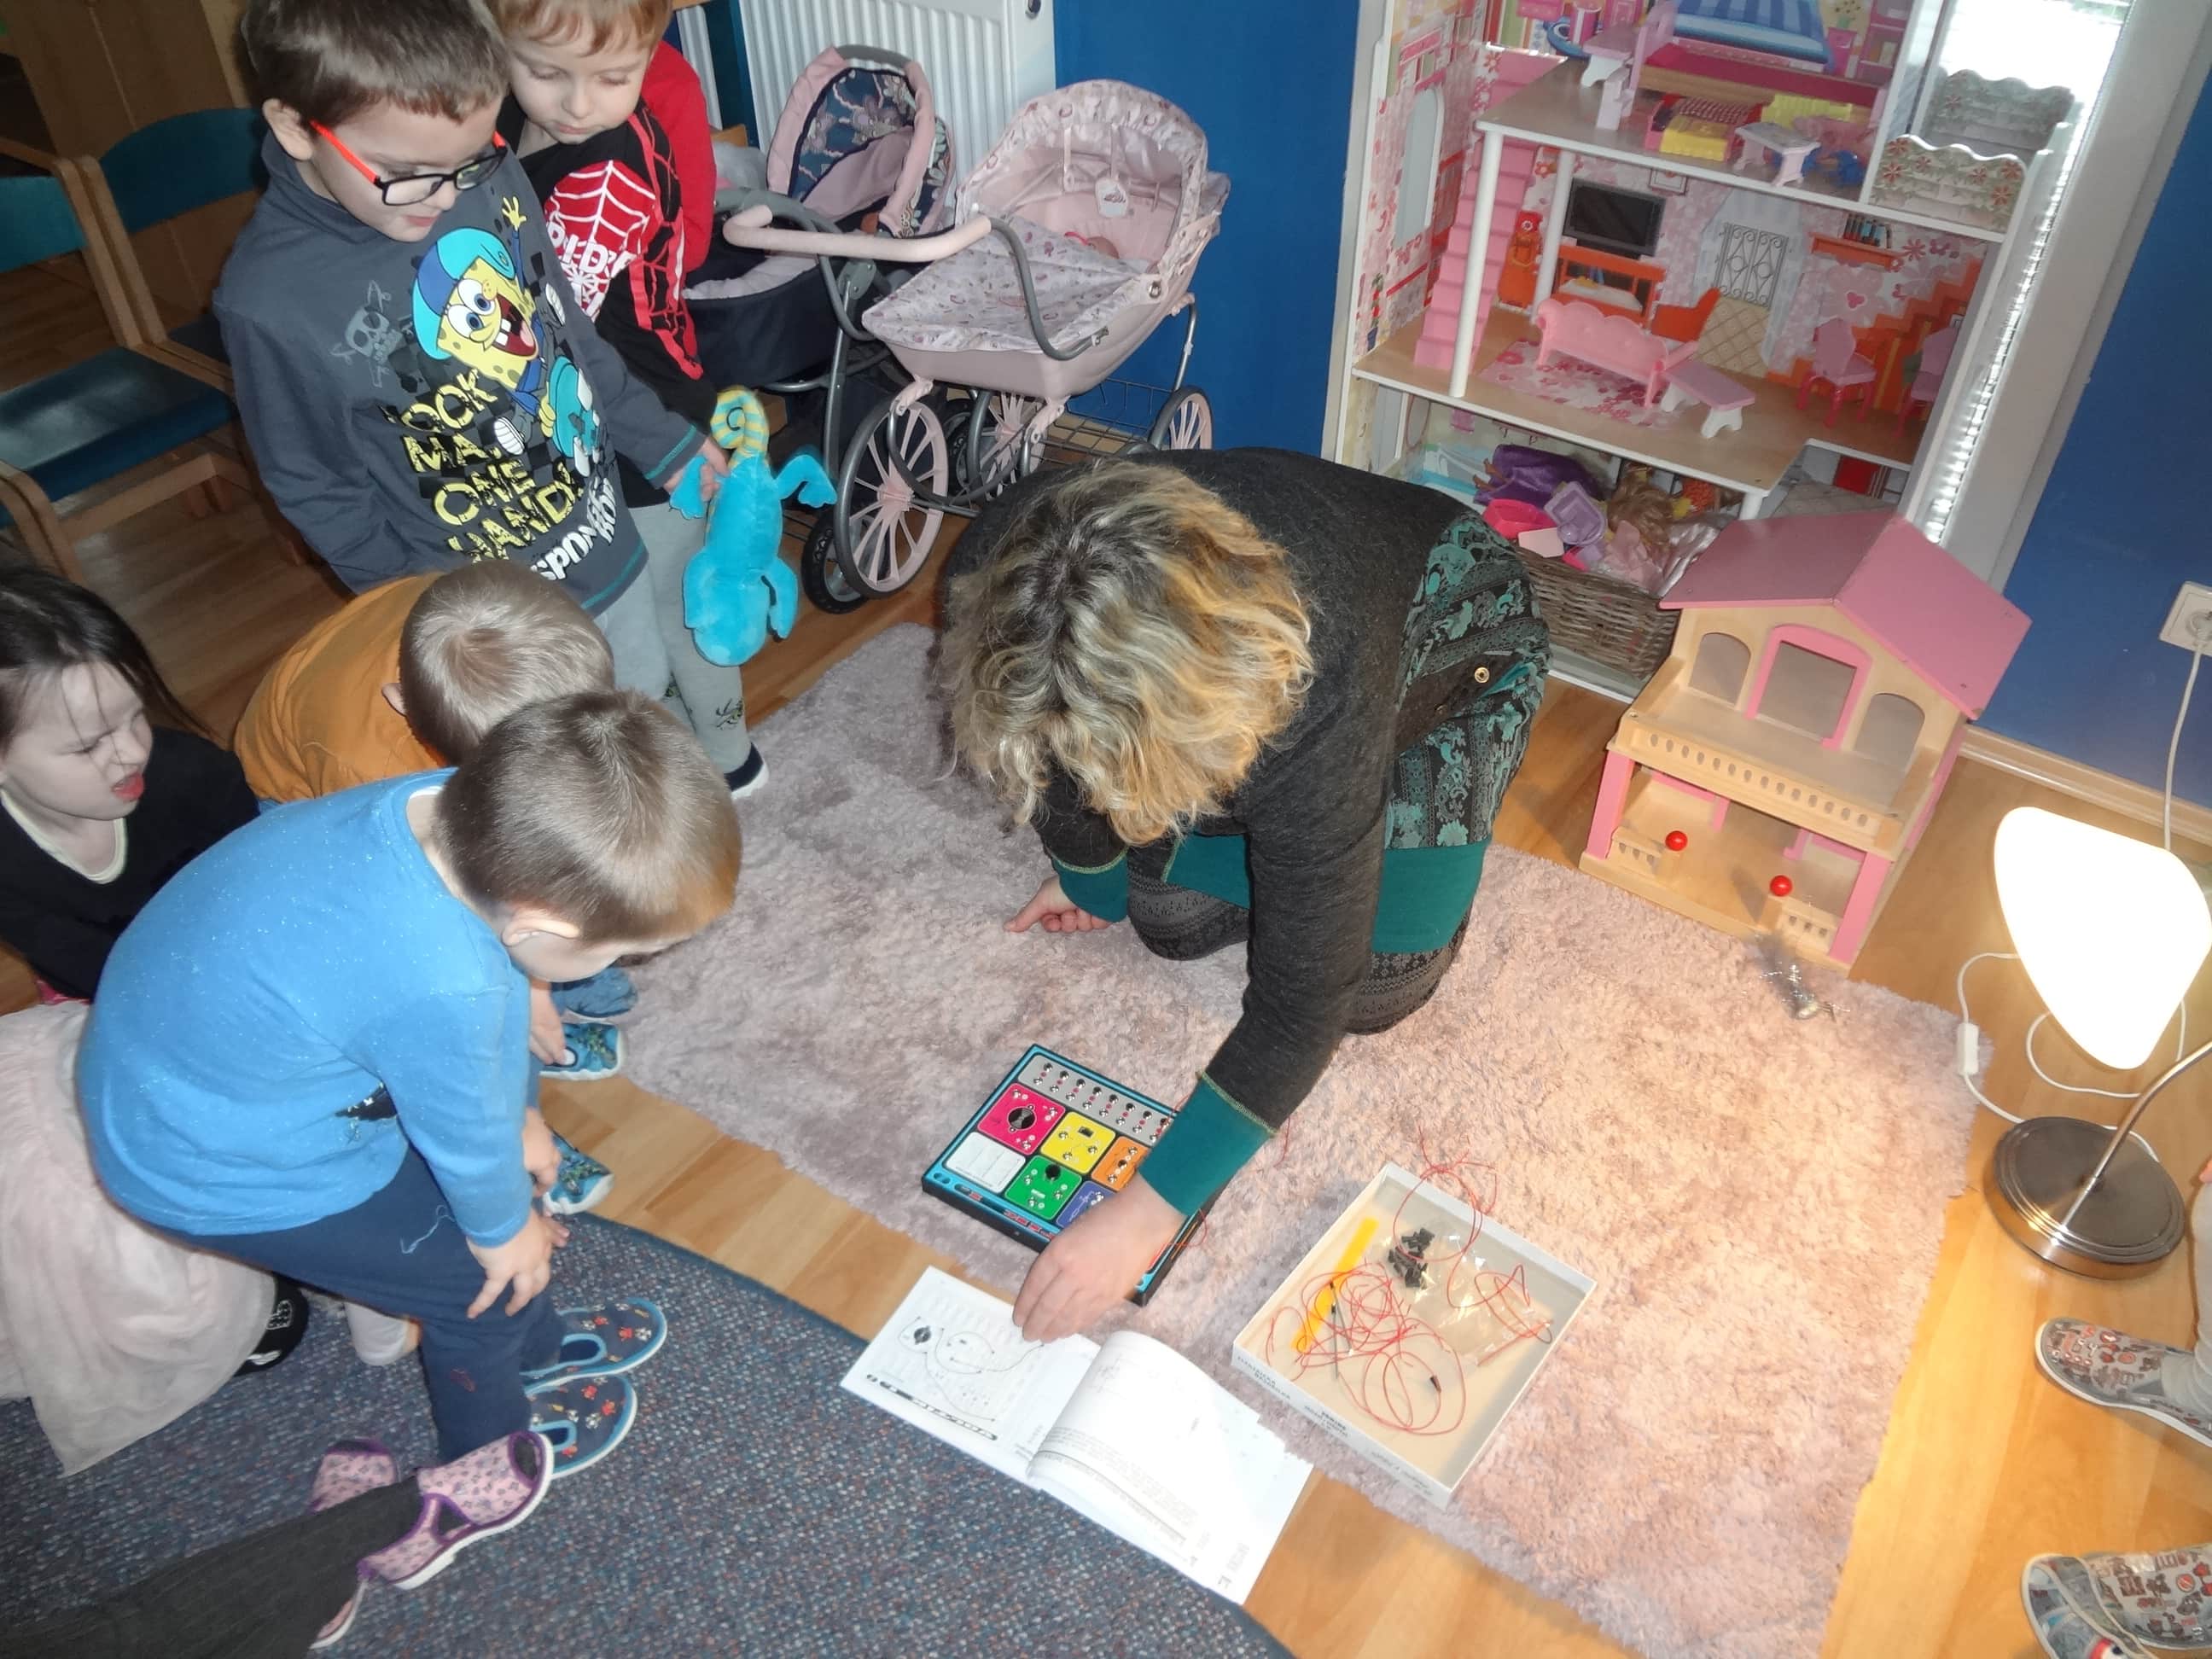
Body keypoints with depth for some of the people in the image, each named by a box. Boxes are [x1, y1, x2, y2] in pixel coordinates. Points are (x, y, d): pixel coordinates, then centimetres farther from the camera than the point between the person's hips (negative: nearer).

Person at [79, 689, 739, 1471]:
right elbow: (465, 1136, -20)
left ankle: (534, 1341, 48)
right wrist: (507, 1227, 1)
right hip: (225, 1167, -6)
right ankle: (491, 1444, 39)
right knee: (485, 1272, 10)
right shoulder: (440, 989, -42)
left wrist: (515, 1123, 11)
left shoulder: (455, 803, -22)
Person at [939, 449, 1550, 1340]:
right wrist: (1088, 876, 8)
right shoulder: (996, 575, -33)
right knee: (1171, 918, -4)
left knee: (1370, 987, -8)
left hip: (1451, 639, -4)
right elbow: (1058, 743, -10)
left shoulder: (1314, 693, -46)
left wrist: (1146, 1214, -36)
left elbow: (1300, 1001, -38)